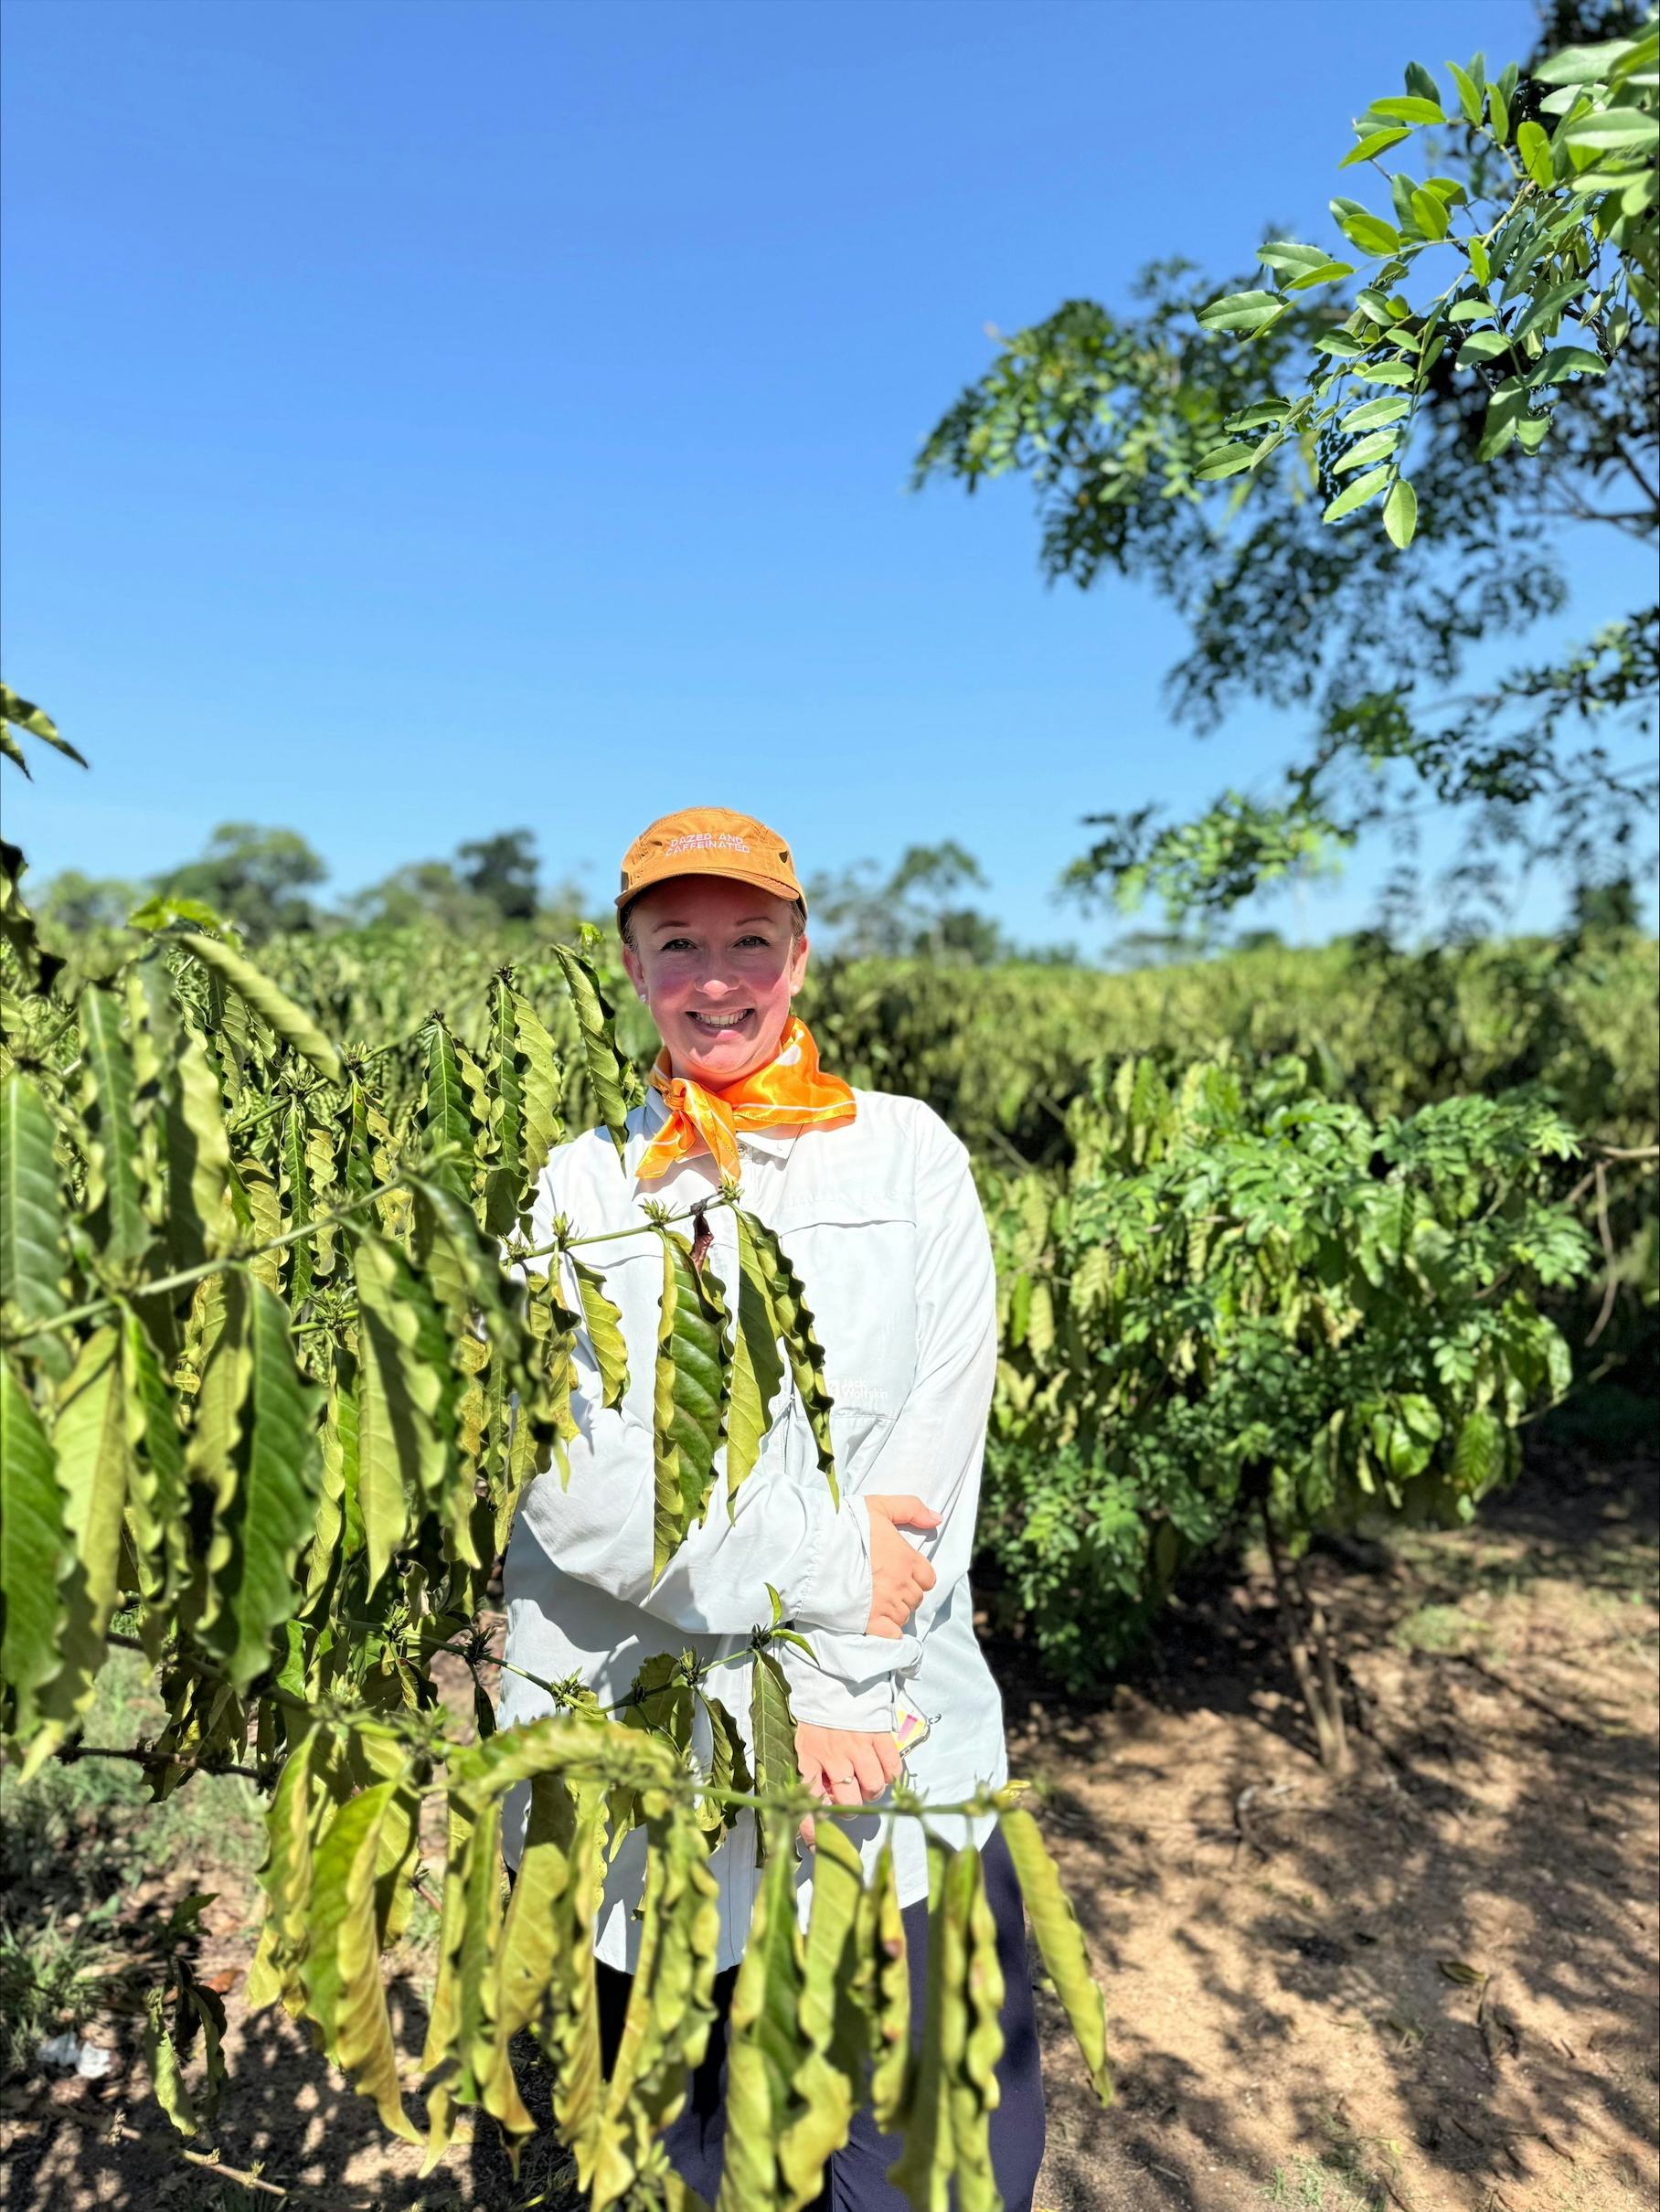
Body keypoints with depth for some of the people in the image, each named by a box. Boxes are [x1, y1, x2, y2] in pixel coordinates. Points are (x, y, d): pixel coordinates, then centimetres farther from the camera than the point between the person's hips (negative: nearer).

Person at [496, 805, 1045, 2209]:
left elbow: (936, 1442, -4)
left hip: (891, 1743, 0)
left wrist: (844, 1683, -11)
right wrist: (820, 1566, -14)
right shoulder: (582, 1187, 3)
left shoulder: (906, 1152, 2)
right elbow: (568, 1472, -8)